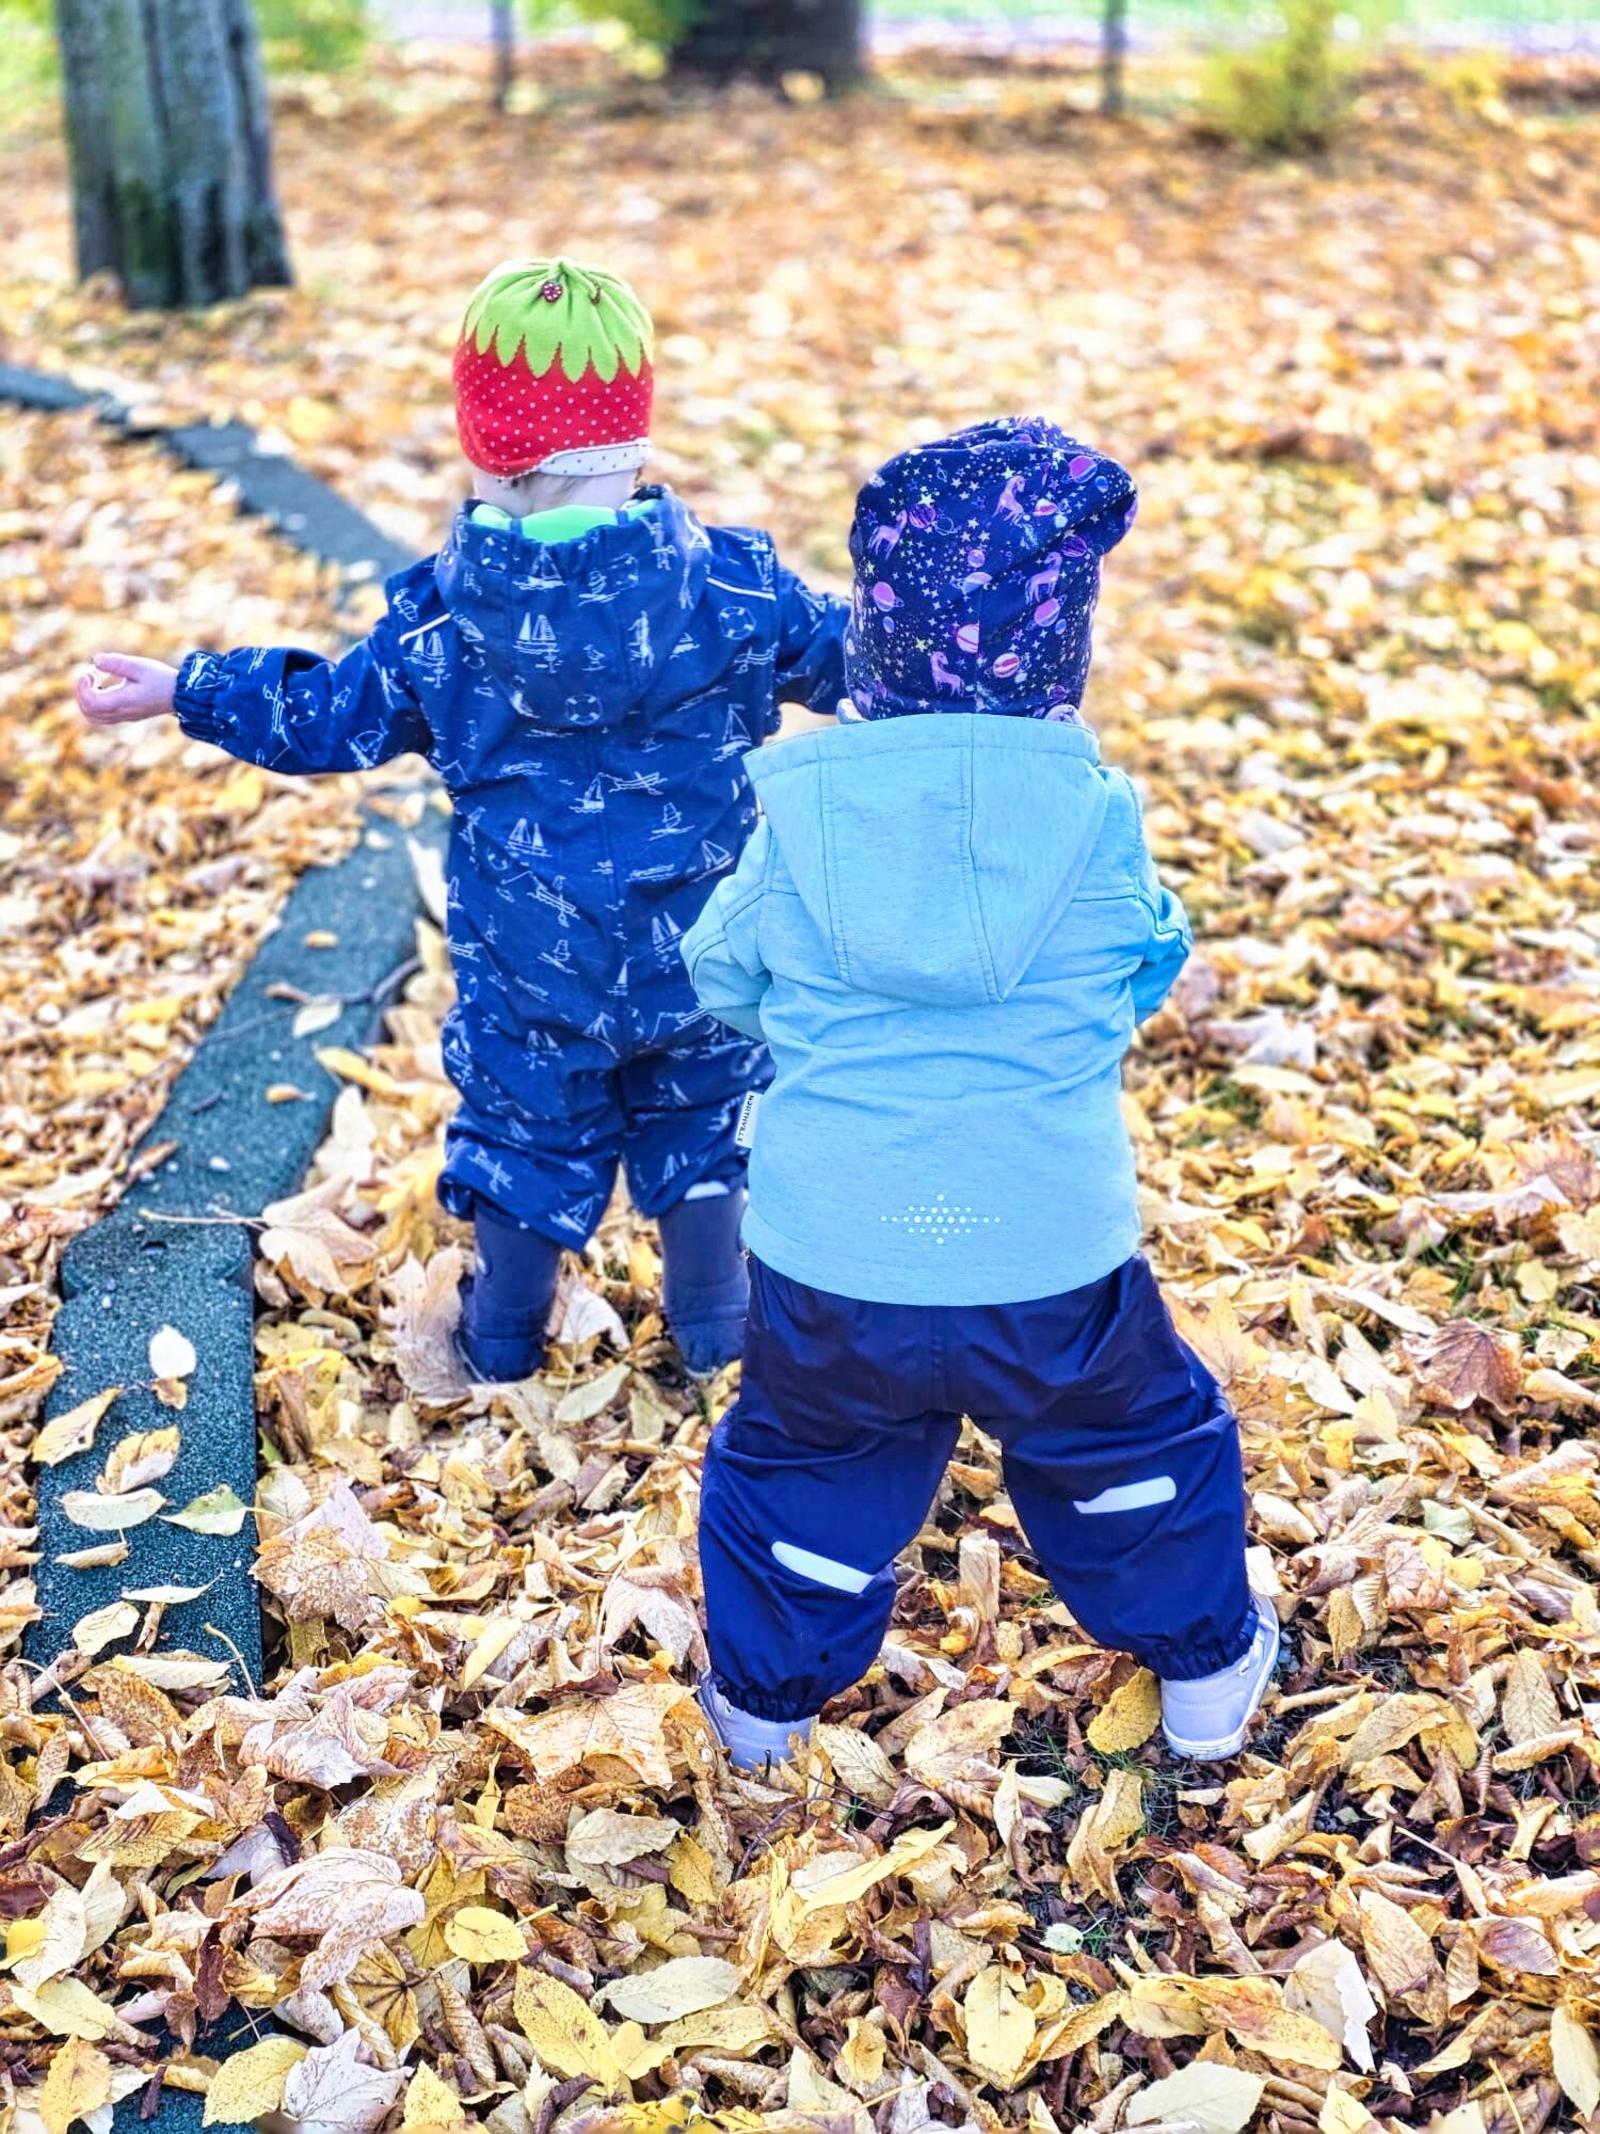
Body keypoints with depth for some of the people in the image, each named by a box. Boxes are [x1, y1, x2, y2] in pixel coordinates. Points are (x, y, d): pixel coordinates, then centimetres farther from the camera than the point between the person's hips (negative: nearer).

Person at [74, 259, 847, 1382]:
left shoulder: (445, 612, -15)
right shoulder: (732, 580, -15)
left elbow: (333, 717, -3)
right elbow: (855, 658, -2)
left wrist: (183, 689, 11)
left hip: (528, 966, 0)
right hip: (700, 951, 0)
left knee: (527, 1125, 20)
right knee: (701, 1117, 21)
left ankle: (504, 1333, 39)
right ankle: (715, 1322, 36)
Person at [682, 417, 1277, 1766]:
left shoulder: (796, 810, -8)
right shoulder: (1098, 817, -10)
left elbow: (720, 978, 8)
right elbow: (1146, 977, 8)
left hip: (825, 1267, 1)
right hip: (1052, 1271, 0)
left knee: (798, 1467, 25)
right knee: (1144, 1444, 26)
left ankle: (766, 1697, 43)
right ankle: (1206, 1673, 45)